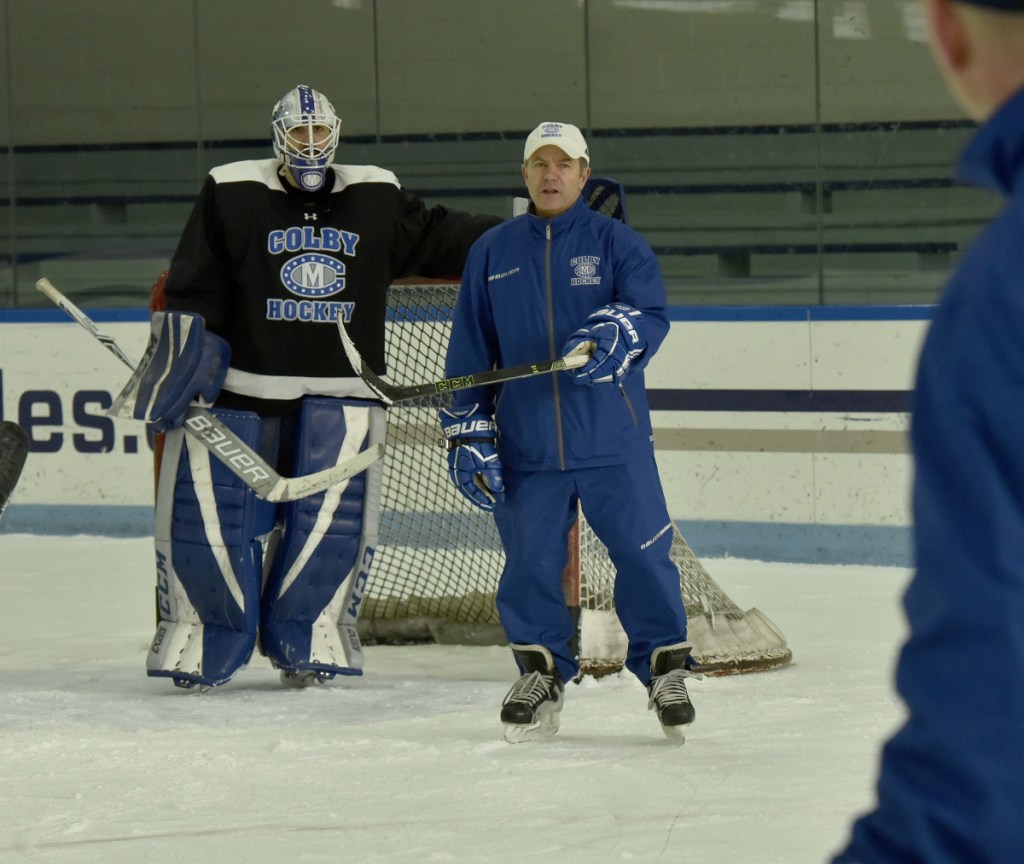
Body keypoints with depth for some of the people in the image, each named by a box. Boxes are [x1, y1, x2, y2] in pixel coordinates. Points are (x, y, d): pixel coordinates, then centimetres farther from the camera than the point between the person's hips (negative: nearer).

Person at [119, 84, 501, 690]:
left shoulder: (376, 200, 9)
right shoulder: (232, 196, 2)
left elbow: (440, 238, 17)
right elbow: (195, 285, 1)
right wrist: (181, 340, -12)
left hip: (340, 395, 2)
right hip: (241, 387, -2)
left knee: (331, 517, -5)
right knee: (211, 513, -6)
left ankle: (306, 642, 10)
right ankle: (204, 641, 8)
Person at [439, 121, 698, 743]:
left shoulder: (617, 243, 5)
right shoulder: (492, 253, 11)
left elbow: (650, 313, -10)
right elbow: (470, 352, 12)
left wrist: (613, 335, -32)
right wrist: (467, 433, 6)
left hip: (614, 441, -2)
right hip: (526, 447, 2)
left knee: (643, 553, -4)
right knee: (530, 562, 4)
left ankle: (666, 667, 11)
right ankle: (541, 672, 21)